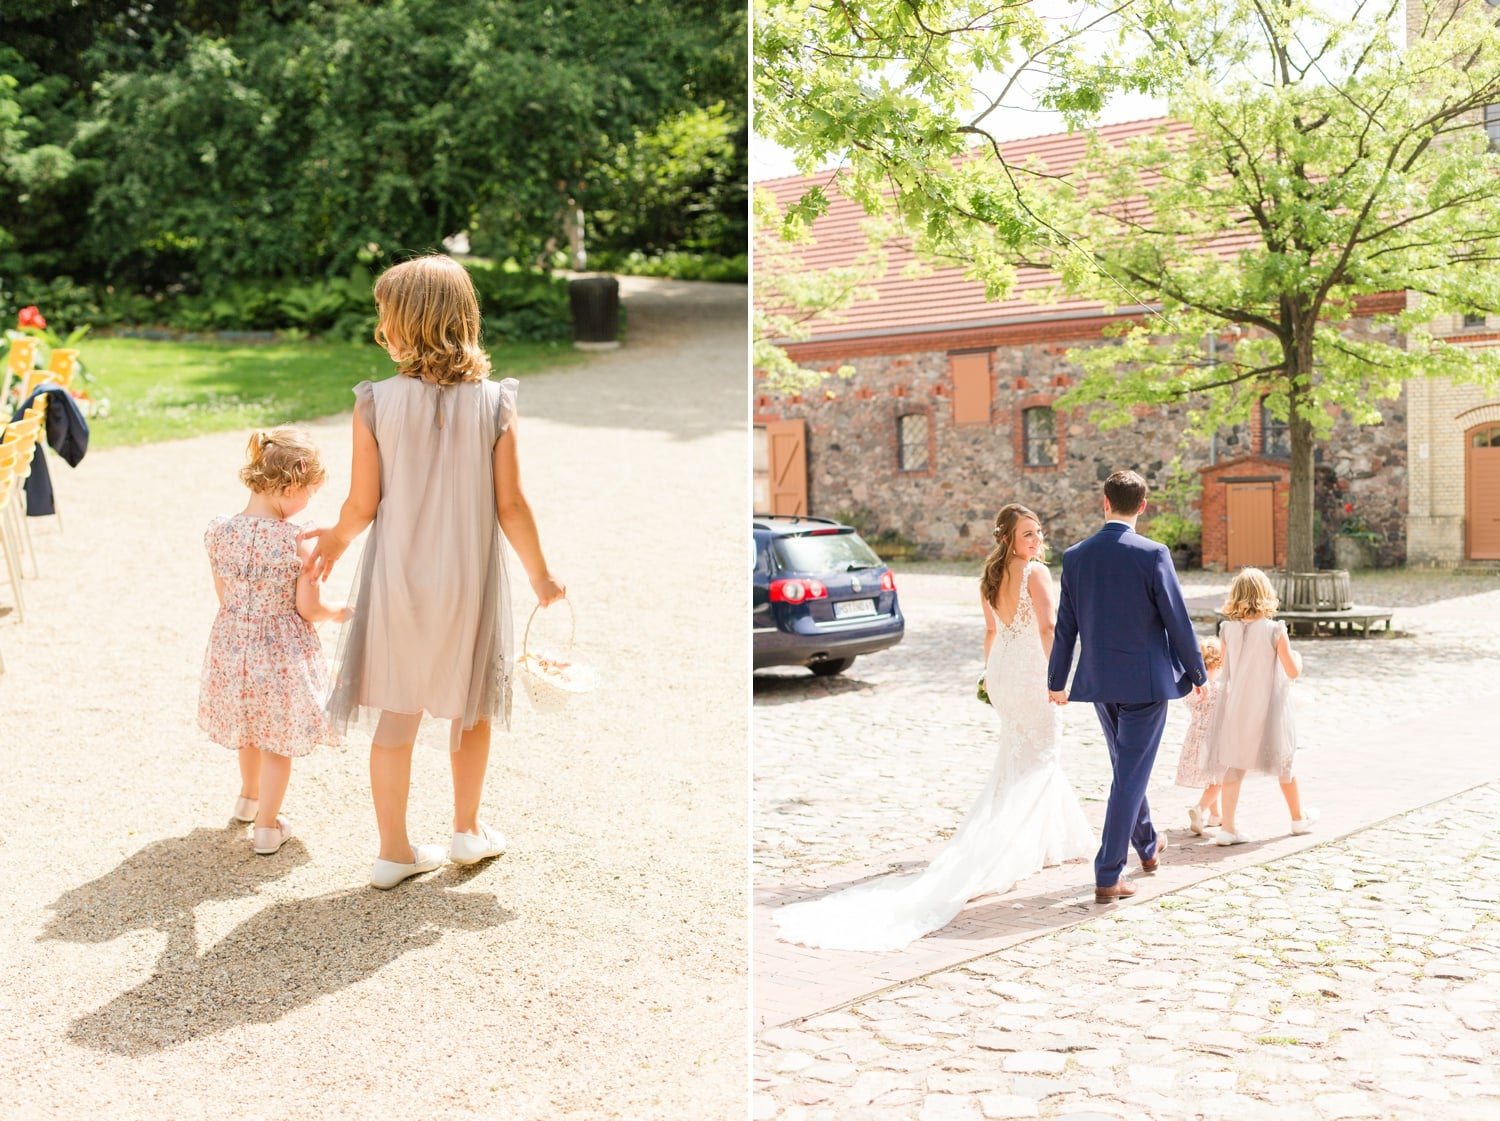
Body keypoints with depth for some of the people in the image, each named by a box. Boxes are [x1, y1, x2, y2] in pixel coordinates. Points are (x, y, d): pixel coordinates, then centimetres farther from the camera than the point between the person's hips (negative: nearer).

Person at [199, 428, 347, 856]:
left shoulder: (219, 531, -9)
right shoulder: (296, 542, -22)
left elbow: (224, 596, 3)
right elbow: (308, 608, -16)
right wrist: (337, 612, 5)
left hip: (231, 647, 5)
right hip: (282, 653, -5)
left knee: (250, 728, 29)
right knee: (278, 742, 13)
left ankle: (249, 798, 51)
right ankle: (266, 827, 22)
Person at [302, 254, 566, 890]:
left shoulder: (376, 402, -13)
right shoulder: (493, 403, -12)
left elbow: (362, 505, -8)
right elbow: (510, 507, -9)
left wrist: (335, 540, 14)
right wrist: (541, 577, 5)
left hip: (398, 582, 0)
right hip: (469, 583, 0)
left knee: (395, 718, 12)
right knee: (471, 706, 21)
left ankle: (395, 851, 22)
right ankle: (467, 831, 34)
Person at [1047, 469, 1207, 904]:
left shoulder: (1075, 556, -2)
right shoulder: (1153, 554, -14)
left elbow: (1065, 626, 4)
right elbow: (1177, 620, -10)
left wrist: (1057, 681, 16)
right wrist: (1197, 673, 4)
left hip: (1099, 681, 5)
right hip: (1145, 680, -5)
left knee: (1126, 766, 24)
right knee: (1130, 775, 0)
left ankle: (1147, 845, 43)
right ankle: (1108, 876, -1)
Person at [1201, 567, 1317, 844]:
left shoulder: (1228, 630, -6)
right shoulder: (1274, 630, -16)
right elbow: (1292, 671, -12)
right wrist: (1297, 657, 8)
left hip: (1236, 710, 2)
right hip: (1268, 710, -2)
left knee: (1232, 768, 7)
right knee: (1284, 764, 17)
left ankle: (1228, 827, 0)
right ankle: (1299, 818, 34)